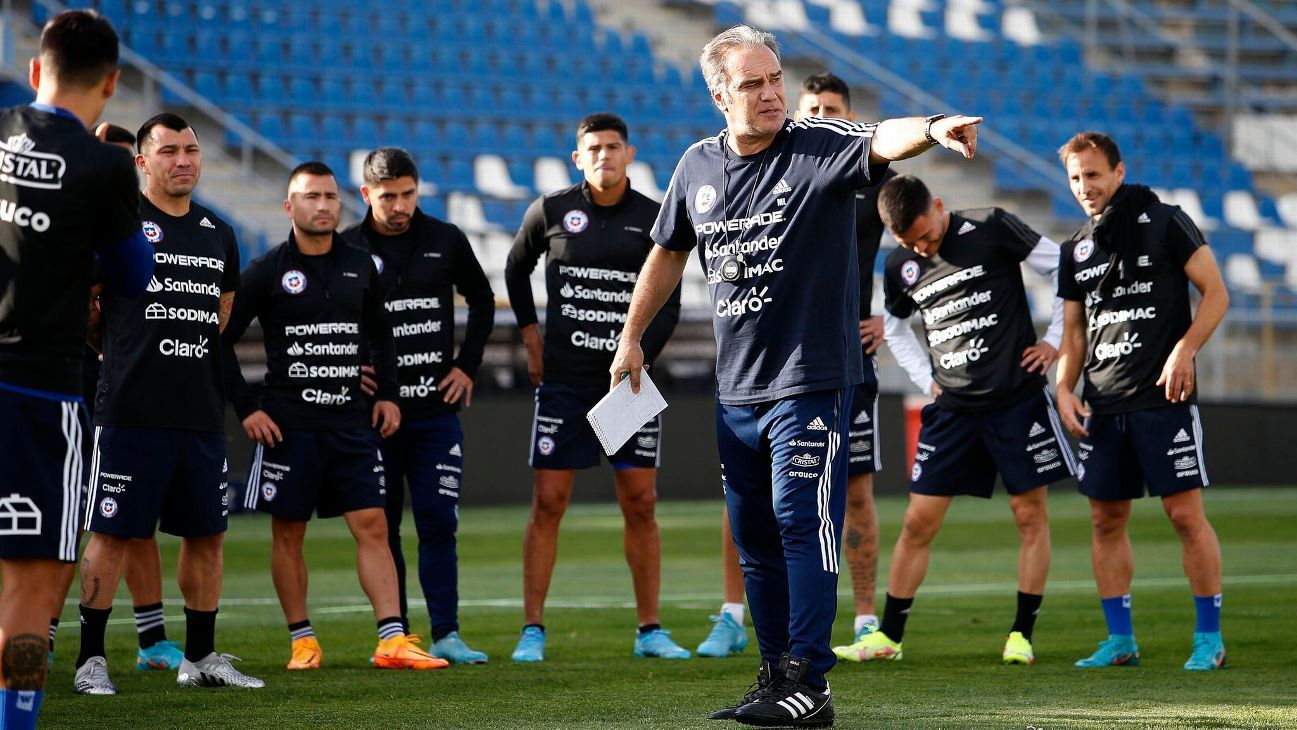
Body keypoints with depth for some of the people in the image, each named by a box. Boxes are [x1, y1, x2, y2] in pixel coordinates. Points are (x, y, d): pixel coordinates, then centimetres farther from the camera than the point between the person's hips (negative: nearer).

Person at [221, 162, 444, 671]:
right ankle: (302, 641, 13)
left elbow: (379, 335, 23)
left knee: (372, 525, -4)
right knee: (289, 533, 3)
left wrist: (388, 394, 12)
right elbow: (222, 339, -1)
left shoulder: (360, 267, 10)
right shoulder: (268, 271, -3)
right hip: (288, 425, -3)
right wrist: (246, 409, -6)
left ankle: (392, 639, -7)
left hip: (352, 423, 3)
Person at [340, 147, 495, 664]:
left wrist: (467, 365, 8)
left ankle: (446, 635, -2)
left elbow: (482, 300, 17)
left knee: (438, 524, -4)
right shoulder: (345, 249, -2)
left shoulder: (445, 241, 3)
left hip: (435, 412, 1)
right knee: (382, 529, 4)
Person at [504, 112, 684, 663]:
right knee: (548, 504, -3)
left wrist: (637, 359, -10)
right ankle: (532, 631, 3)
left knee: (640, 505, 2)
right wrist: (529, 334, 10)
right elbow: (516, 270, 19)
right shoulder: (551, 212, 2)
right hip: (564, 381, -1)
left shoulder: (654, 220, 2)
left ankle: (650, 630, 11)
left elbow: (668, 306, 3)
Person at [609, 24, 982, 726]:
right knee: (753, 536, 11)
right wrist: (631, 337, 25)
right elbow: (669, 252, 22)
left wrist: (932, 129, -53)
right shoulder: (698, 165, 6)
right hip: (736, 386, 6)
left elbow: (882, 140, -32)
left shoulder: (818, 147, -10)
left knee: (801, 521, -12)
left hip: (811, 379, -6)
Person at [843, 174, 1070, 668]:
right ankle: (888, 636, 8)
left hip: (1018, 399, -3)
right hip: (952, 408, 3)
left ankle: (1021, 636, 8)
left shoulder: (991, 229, -9)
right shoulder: (900, 266, 4)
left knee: (1030, 515, -1)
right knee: (918, 522, 1)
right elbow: (894, 327, 24)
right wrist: (925, 379, 11)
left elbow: (1065, 269, -3)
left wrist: (1054, 340, -4)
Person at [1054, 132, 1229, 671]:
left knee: (1186, 514, -7)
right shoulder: (1077, 251, 15)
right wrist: (1063, 389, 6)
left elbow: (1215, 293, -3)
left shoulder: (1165, 224, -1)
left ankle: (1209, 637, 1)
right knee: (1106, 520, 5)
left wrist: (1184, 350, -15)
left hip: (1162, 396, -6)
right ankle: (1120, 641, 12)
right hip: (1102, 403, 6)